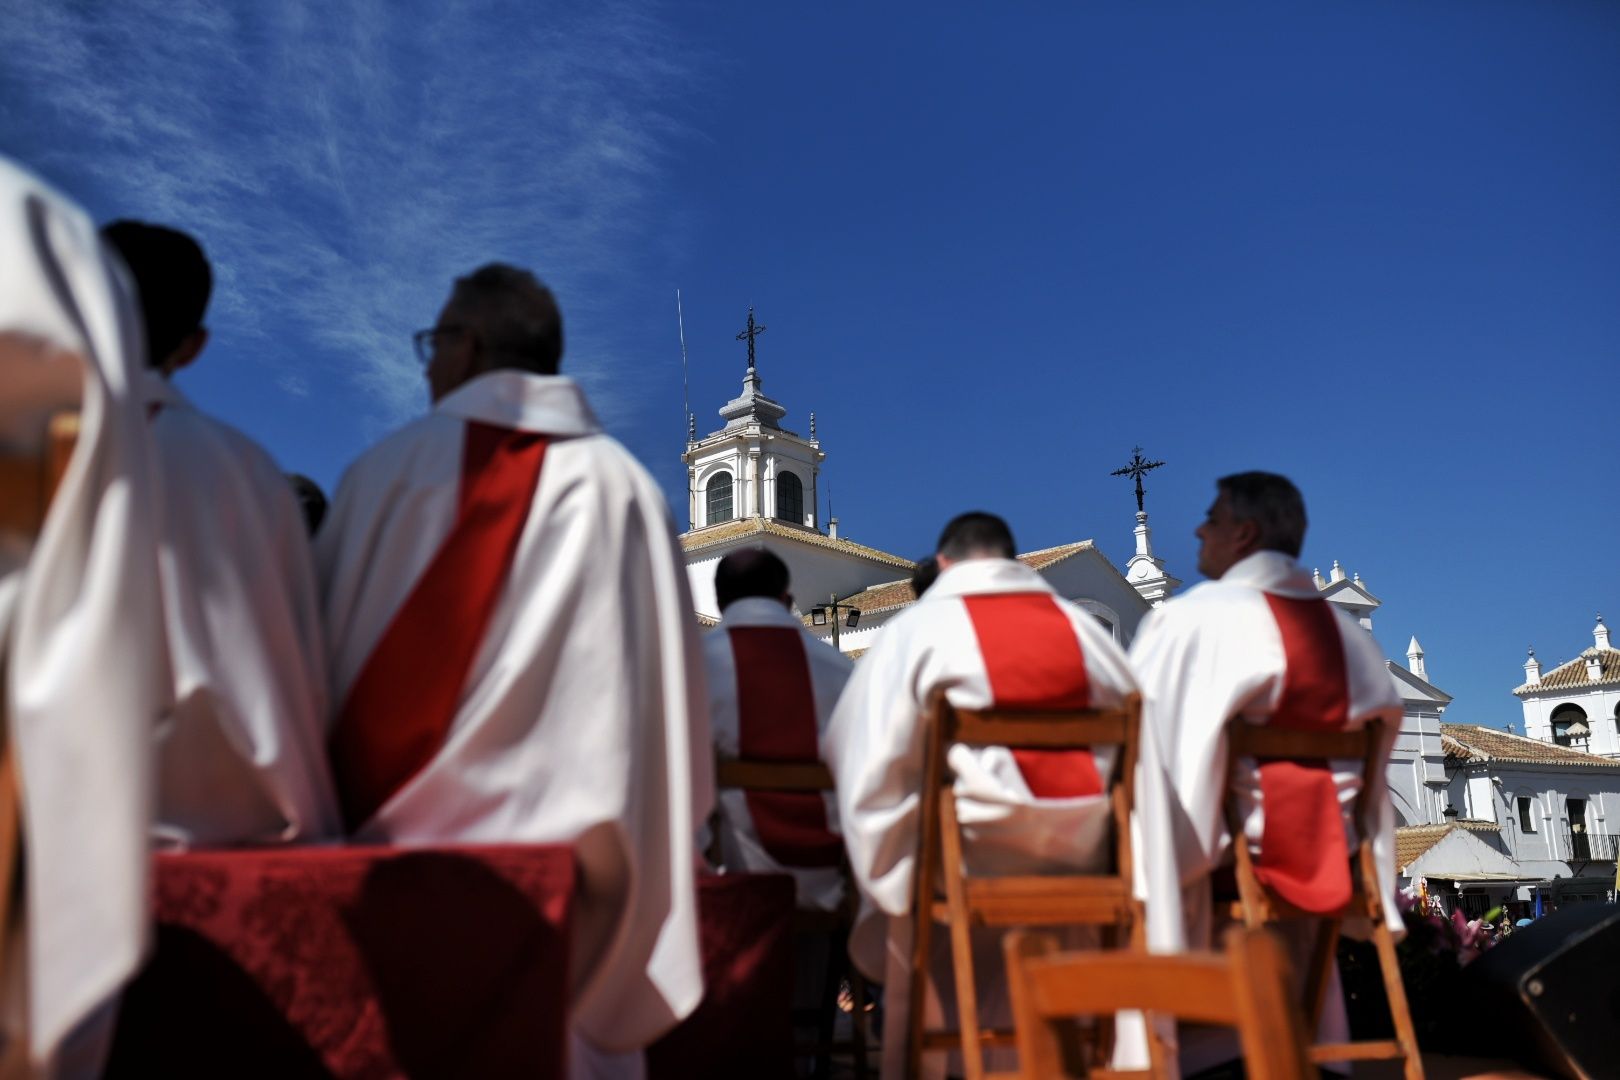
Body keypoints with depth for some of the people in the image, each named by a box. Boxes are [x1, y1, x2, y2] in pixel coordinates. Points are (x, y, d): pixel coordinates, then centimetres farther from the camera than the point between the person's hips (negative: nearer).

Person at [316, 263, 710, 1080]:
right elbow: (672, 707, 3)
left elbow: (322, 651, 3)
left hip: (408, 841, -1)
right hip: (572, 869, 2)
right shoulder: (625, 489, 3)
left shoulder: (393, 469, 0)